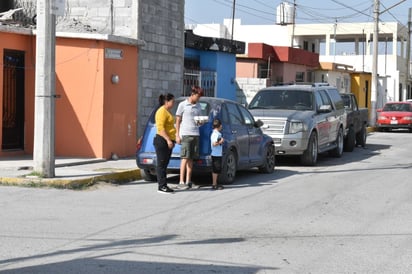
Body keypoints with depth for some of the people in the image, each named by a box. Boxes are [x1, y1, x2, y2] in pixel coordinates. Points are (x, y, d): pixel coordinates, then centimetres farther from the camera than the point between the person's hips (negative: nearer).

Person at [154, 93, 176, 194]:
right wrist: (168, 140, -25)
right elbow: (160, 128, -20)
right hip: (162, 141, -10)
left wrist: (172, 140, 23)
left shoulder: (167, 111, 19)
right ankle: (162, 186, -6)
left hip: (168, 141, 10)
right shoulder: (162, 111, -12)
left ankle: (163, 185, 13)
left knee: (164, 164, 10)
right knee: (161, 164, -7)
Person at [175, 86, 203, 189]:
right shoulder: (183, 105, 0)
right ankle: (181, 181, -6)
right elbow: (178, 121, 1)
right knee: (185, 158, -8)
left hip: (195, 134, 5)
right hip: (185, 135, -5)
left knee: (191, 158, 4)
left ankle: (188, 180, 8)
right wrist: (177, 135, -4)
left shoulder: (198, 106, 15)